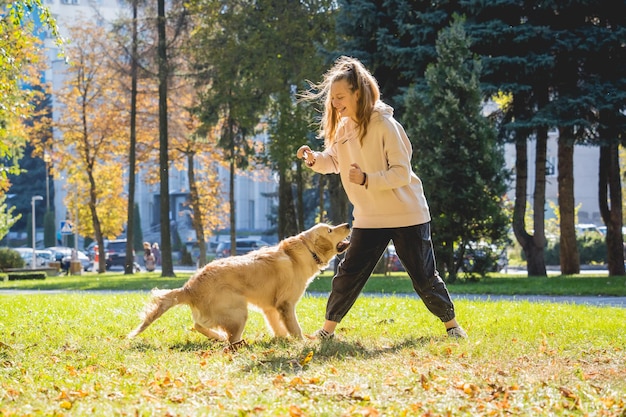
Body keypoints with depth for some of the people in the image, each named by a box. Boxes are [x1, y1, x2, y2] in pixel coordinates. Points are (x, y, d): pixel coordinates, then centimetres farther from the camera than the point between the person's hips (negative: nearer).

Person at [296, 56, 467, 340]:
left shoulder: (384, 125, -17)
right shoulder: (342, 128, 2)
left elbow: (402, 173, -20)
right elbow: (333, 162, 17)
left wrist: (367, 179, -32)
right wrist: (314, 159, -4)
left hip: (406, 214, -5)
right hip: (368, 218, 5)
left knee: (424, 276, 3)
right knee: (349, 273, 1)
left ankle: (452, 325, 19)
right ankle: (328, 329, 9)